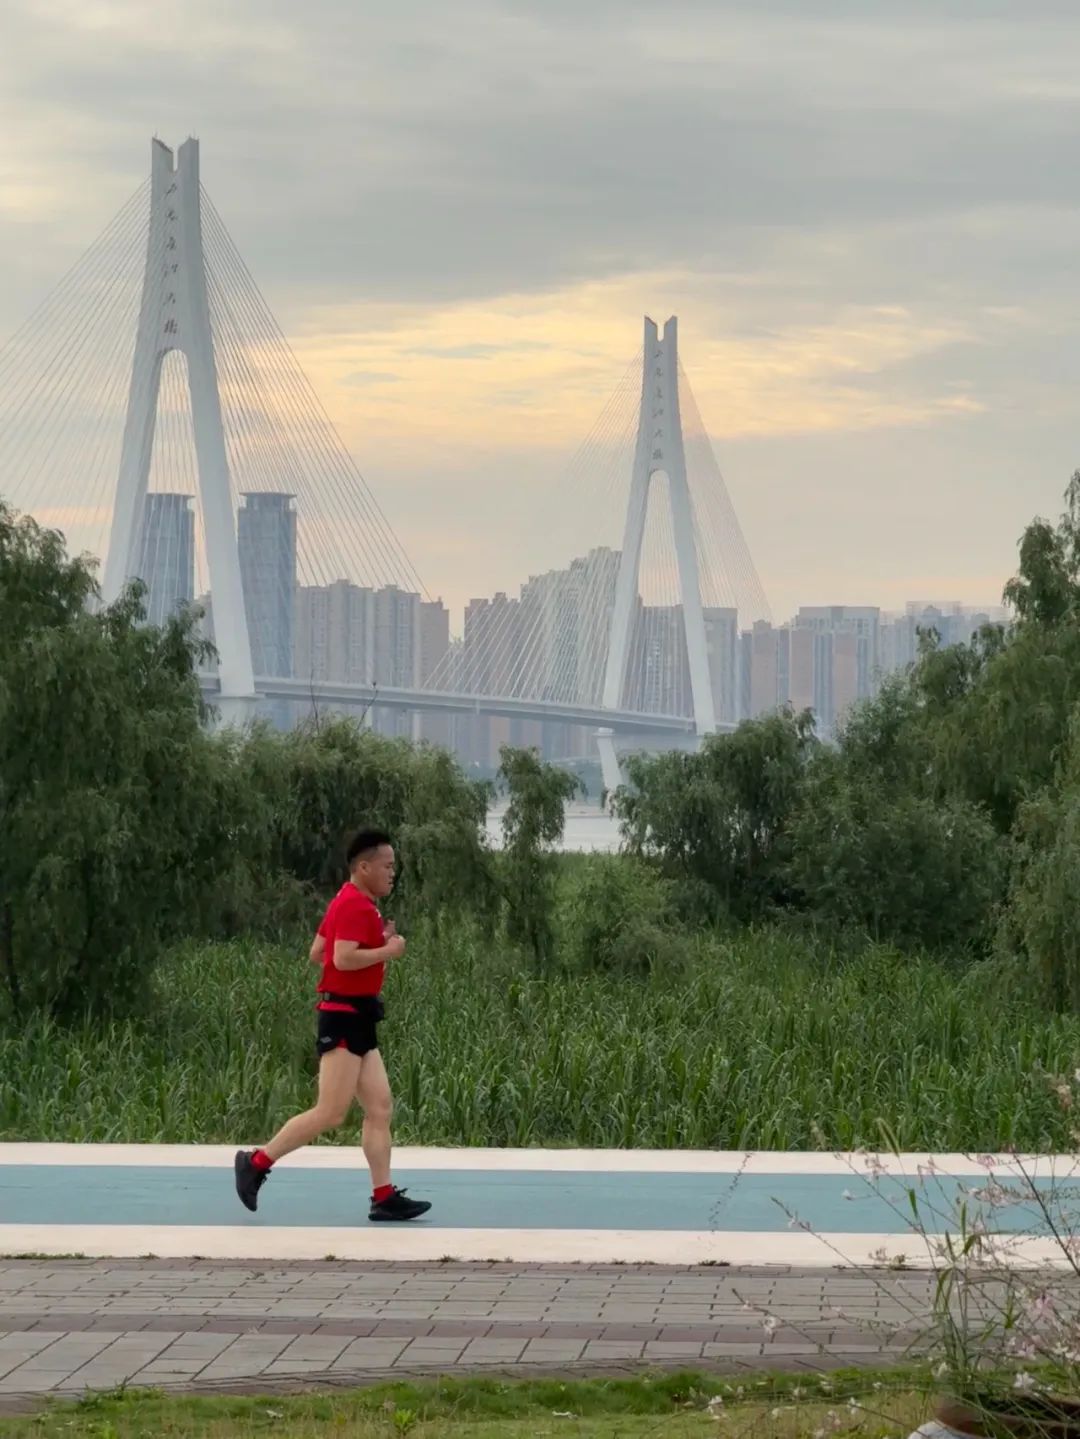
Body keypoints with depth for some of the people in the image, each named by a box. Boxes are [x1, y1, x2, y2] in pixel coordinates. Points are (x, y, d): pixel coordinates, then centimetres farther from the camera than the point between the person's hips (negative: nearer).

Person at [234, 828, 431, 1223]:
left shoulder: (350, 904, 17)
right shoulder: (355, 905, -15)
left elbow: (317, 954, 20)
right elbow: (343, 958, -26)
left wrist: (377, 941, 16)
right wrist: (387, 951, -13)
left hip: (357, 1019, 11)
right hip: (344, 1016, -11)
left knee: (379, 1108, 4)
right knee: (331, 1113, -11)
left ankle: (384, 1197, 1)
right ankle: (257, 1162, -2)